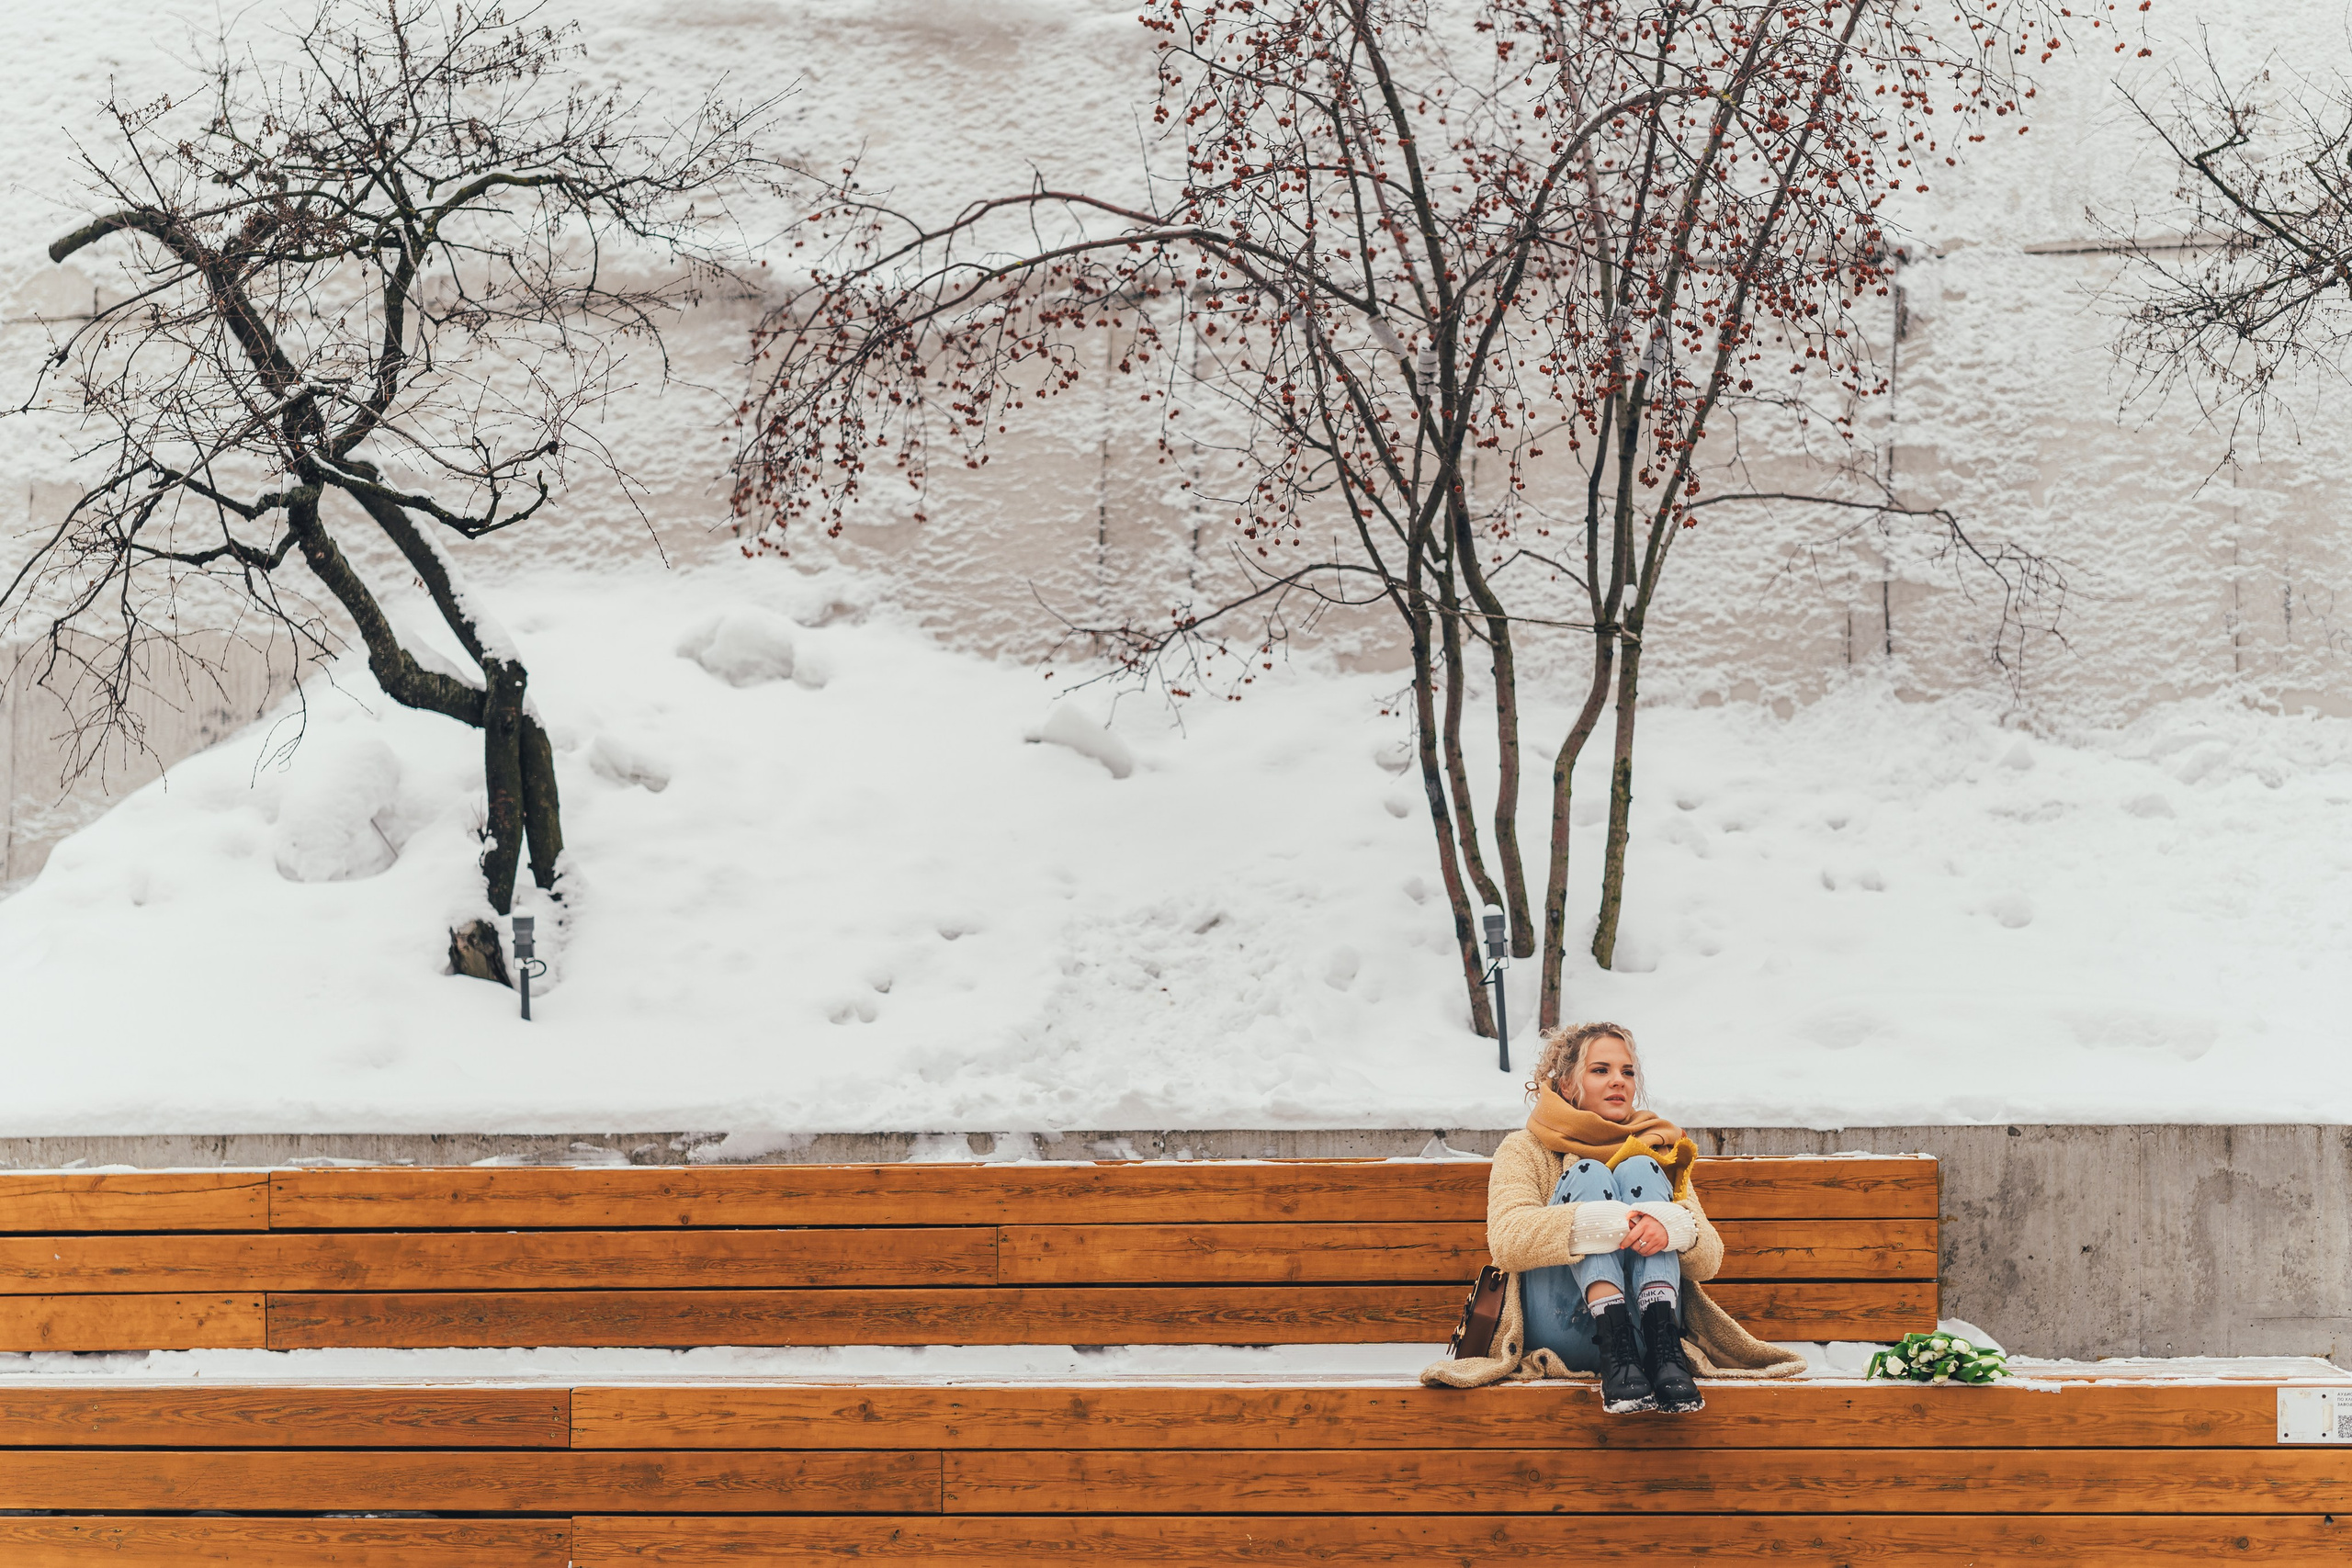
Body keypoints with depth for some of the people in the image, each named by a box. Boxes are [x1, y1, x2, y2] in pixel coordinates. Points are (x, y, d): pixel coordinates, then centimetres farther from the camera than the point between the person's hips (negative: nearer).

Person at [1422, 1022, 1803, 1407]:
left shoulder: (1656, 1150, 22)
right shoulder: (1525, 1152, 13)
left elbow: (1709, 1259, 4)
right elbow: (1506, 1241, -10)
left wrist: (1673, 1226, -22)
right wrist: (1600, 1225, -27)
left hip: (1641, 1326, 2)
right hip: (1561, 1329, -2)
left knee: (1638, 1170, -13)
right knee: (1589, 1174, -17)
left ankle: (1665, 1350, -35)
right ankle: (1616, 1354, -40)